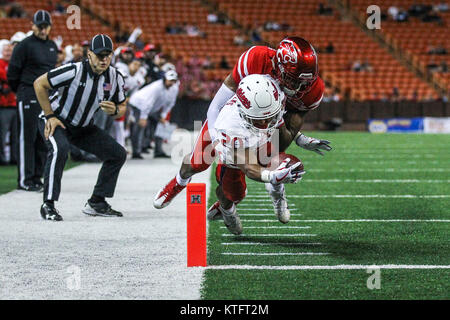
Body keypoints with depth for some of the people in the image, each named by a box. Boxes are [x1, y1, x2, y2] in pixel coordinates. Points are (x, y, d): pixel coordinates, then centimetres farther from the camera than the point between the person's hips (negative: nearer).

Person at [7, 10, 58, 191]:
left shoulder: (52, 46, 15)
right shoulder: (24, 46, -8)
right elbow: (12, 73, -6)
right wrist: (21, 92, 4)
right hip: (28, 98, -7)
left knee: (44, 139, 8)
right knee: (27, 137, -6)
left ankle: (37, 177, 16)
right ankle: (25, 180, -4)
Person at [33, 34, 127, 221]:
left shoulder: (115, 78, -9)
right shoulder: (74, 71, -27)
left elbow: (122, 108, 3)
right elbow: (39, 84, -17)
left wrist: (114, 111, -22)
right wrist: (50, 116, -17)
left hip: (83, 128, 7)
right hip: (55, 121, -6)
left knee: (118, 154, 1)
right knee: (60, 148, -37)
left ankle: (96, 203, 13)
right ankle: (48, 205, -29)